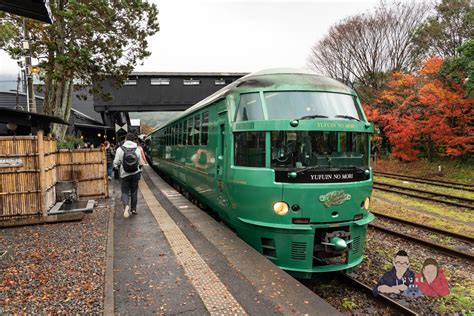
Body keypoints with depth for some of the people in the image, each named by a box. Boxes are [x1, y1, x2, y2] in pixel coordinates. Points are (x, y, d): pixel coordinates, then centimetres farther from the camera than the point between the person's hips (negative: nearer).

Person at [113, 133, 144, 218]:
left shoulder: (120, 149, -10)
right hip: (135, 174, 2)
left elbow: (116, 164, -10)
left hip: (125, 174, -2)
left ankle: (126, 205, -19)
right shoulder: (137, 149, -5)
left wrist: (120, 166, 12)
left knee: (125, 191, 7)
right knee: (134, 191, 15)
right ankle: (133, 209, 21)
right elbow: (141, 163, 0)